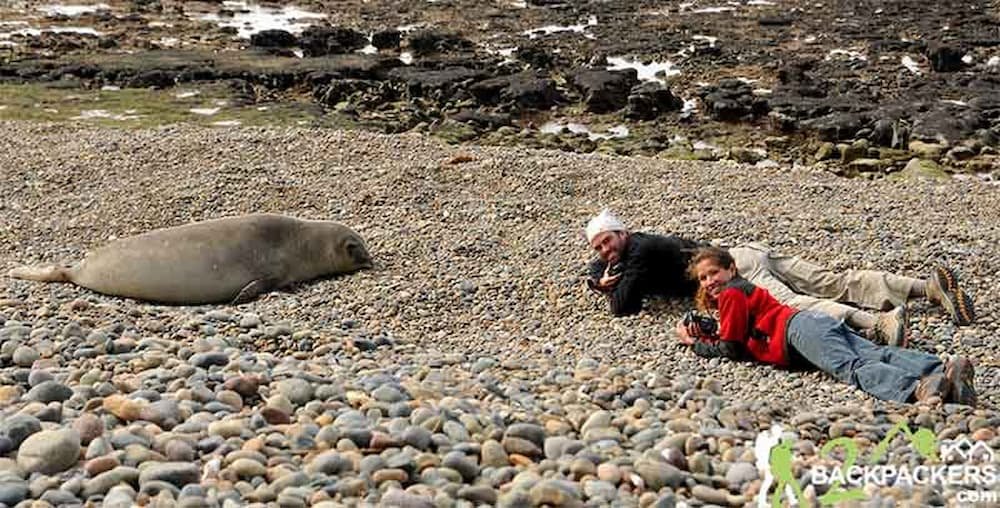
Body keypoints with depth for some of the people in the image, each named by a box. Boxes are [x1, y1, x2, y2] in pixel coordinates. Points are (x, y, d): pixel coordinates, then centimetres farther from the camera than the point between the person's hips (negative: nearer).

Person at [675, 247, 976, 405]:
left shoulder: (731, 293, 7)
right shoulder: (745, 291, 36)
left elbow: (731, 349, 3)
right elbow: (740, 339, 36)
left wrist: (696, 344, 18)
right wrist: (701, 336, 28)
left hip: (799, 328, -9)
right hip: (820, 324, 9)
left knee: (851, 367, -33)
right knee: (878, 354, -13)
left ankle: (916, 389, -59)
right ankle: (944, 370, -35)